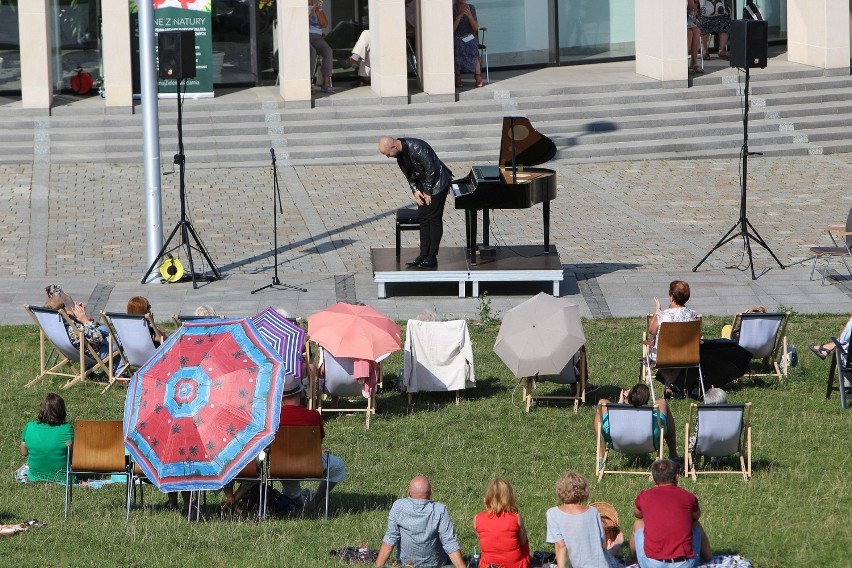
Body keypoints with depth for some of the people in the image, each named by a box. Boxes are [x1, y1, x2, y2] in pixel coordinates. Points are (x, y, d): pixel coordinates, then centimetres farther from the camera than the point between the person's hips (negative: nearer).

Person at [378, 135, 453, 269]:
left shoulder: (417, 149, -31)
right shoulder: (399, 153, -3)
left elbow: (431, 170, -25)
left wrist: (427, 192, -16)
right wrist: (415, 190, -4)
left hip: (436, 183, -9)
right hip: (423, 186, 9)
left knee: (434, 219, -5)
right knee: (423, 218, 8)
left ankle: (432, 257, -3)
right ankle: (424, 254, 12)